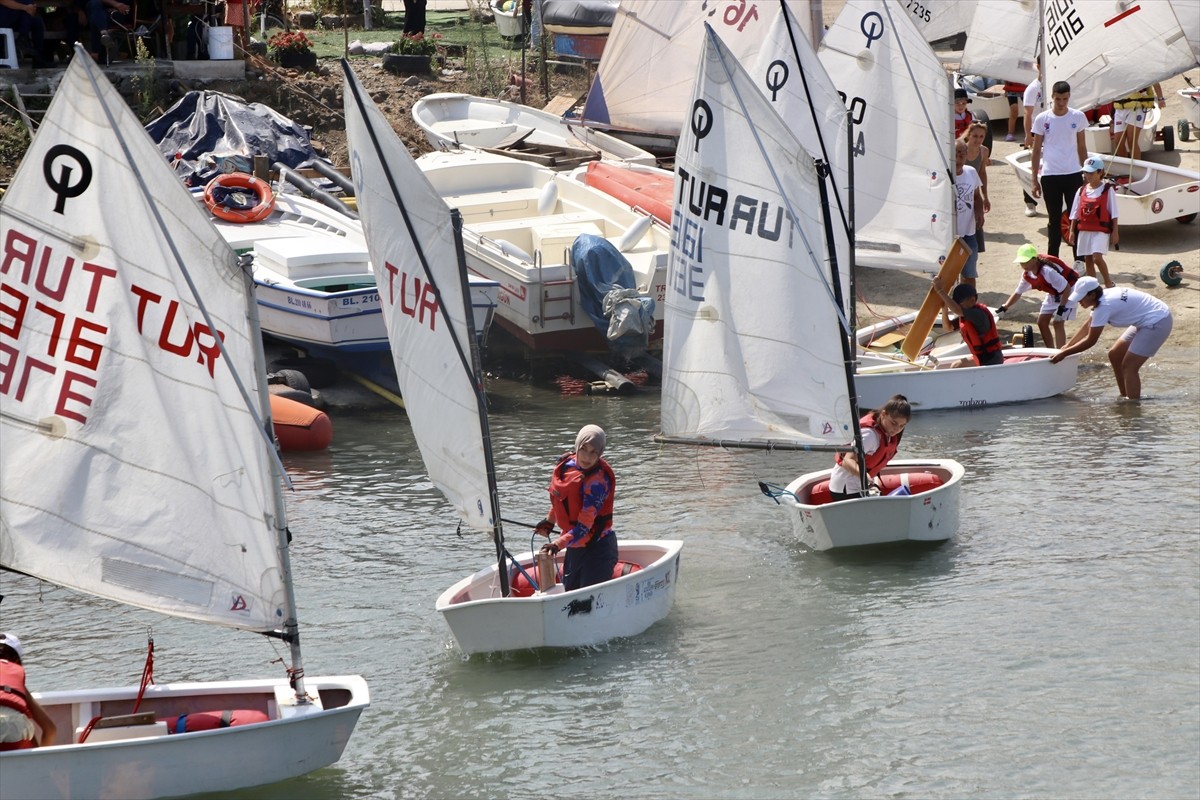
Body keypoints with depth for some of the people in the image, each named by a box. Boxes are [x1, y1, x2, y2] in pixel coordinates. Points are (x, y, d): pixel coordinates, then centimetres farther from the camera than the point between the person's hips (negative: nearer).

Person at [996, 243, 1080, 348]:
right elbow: (1018, 293, 5)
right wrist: (1003, 308, -2)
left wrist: (1061, 308, -29)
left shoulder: (1047, 270, -36)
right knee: (1042, 322, 7)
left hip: (1070, 290, -9)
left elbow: (1066, 288, -31)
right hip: (1054, 294, 9)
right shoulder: (1027, 274, -10)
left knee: (1058, 323, -17)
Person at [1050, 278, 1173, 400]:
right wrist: (1065, 348, 11)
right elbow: (1087, 328, 15)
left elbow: (1090, 341, -19)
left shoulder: (1104, 306, -25)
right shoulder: (1104, 297, 4)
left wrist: (1064, 353, -12)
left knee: (1129, 367, -11)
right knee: (1114, 355, 15)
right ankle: (1125, 398, 26)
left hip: (1158, 322, -10)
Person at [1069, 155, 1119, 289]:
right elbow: (1075, 213, 11)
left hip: (1101, 230, -5)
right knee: (1088, 259, 8)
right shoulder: (1082, 191, 7)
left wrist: (1115, 232, -5)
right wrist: (1072, 230, 7)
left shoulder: (1107, 190, -4)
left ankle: (1108, 283, -2)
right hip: (1084, 230, 5)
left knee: (1097, 257, -18)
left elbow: (1113, 214, -3)